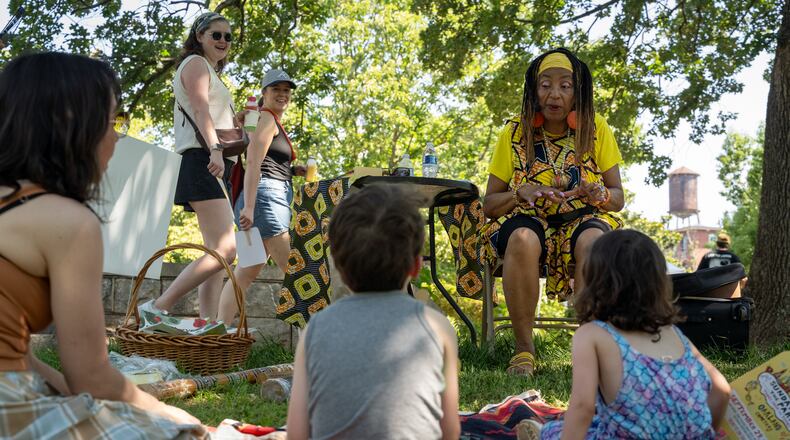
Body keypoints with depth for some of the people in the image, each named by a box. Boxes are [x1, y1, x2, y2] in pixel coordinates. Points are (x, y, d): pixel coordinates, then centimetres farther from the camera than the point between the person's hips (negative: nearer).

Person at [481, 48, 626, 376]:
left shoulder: (596, 129, 2)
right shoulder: (515, 133, 0)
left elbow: (618, 199, 4)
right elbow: (489, 205, 1)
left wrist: (597, 194, -20)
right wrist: (520, 193, -20)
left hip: (582, 219, 0)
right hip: (530, 219, 0)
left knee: (593, 240, -37)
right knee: (522, 238, -37)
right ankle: (524, 347, -27)